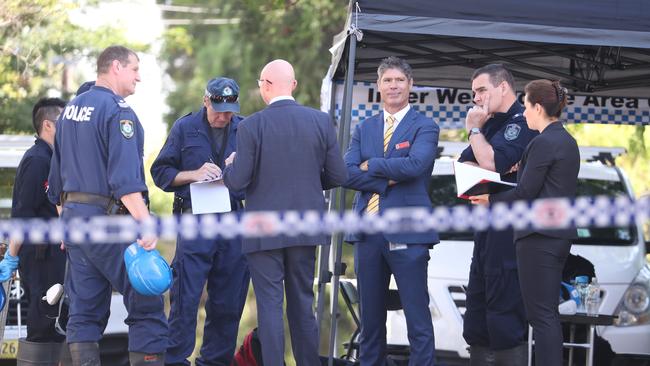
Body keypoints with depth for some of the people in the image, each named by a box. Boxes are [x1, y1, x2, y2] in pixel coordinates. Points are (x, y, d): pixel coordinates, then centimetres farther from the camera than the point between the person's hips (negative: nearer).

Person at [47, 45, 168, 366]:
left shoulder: (70, 110, 15)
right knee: (146, 306, -7)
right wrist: (145, 223, -24)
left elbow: (57, 178, 21)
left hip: (73, 218, 9)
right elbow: (125, 178, -21)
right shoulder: (117, 110, -11)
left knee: (84, 310, 7)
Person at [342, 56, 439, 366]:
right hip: (368, 232, 5)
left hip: (406, 234, -5)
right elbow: (347, 174, 1)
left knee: (418, 319, -6)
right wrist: (388, 179, -11)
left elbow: (415, 165, -17)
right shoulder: (364, 129, 14)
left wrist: (370, 166, -7)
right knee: (370, 318, 11)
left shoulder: (424, 128, 1)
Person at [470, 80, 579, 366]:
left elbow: (525, 193, -15)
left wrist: (490, 200, -2)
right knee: (548, 313, 14)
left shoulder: (543, 143, -15)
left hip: (539, 236, -10)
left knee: (541, 314, -8)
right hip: (560, 234, 10)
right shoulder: (567, 141, 14)